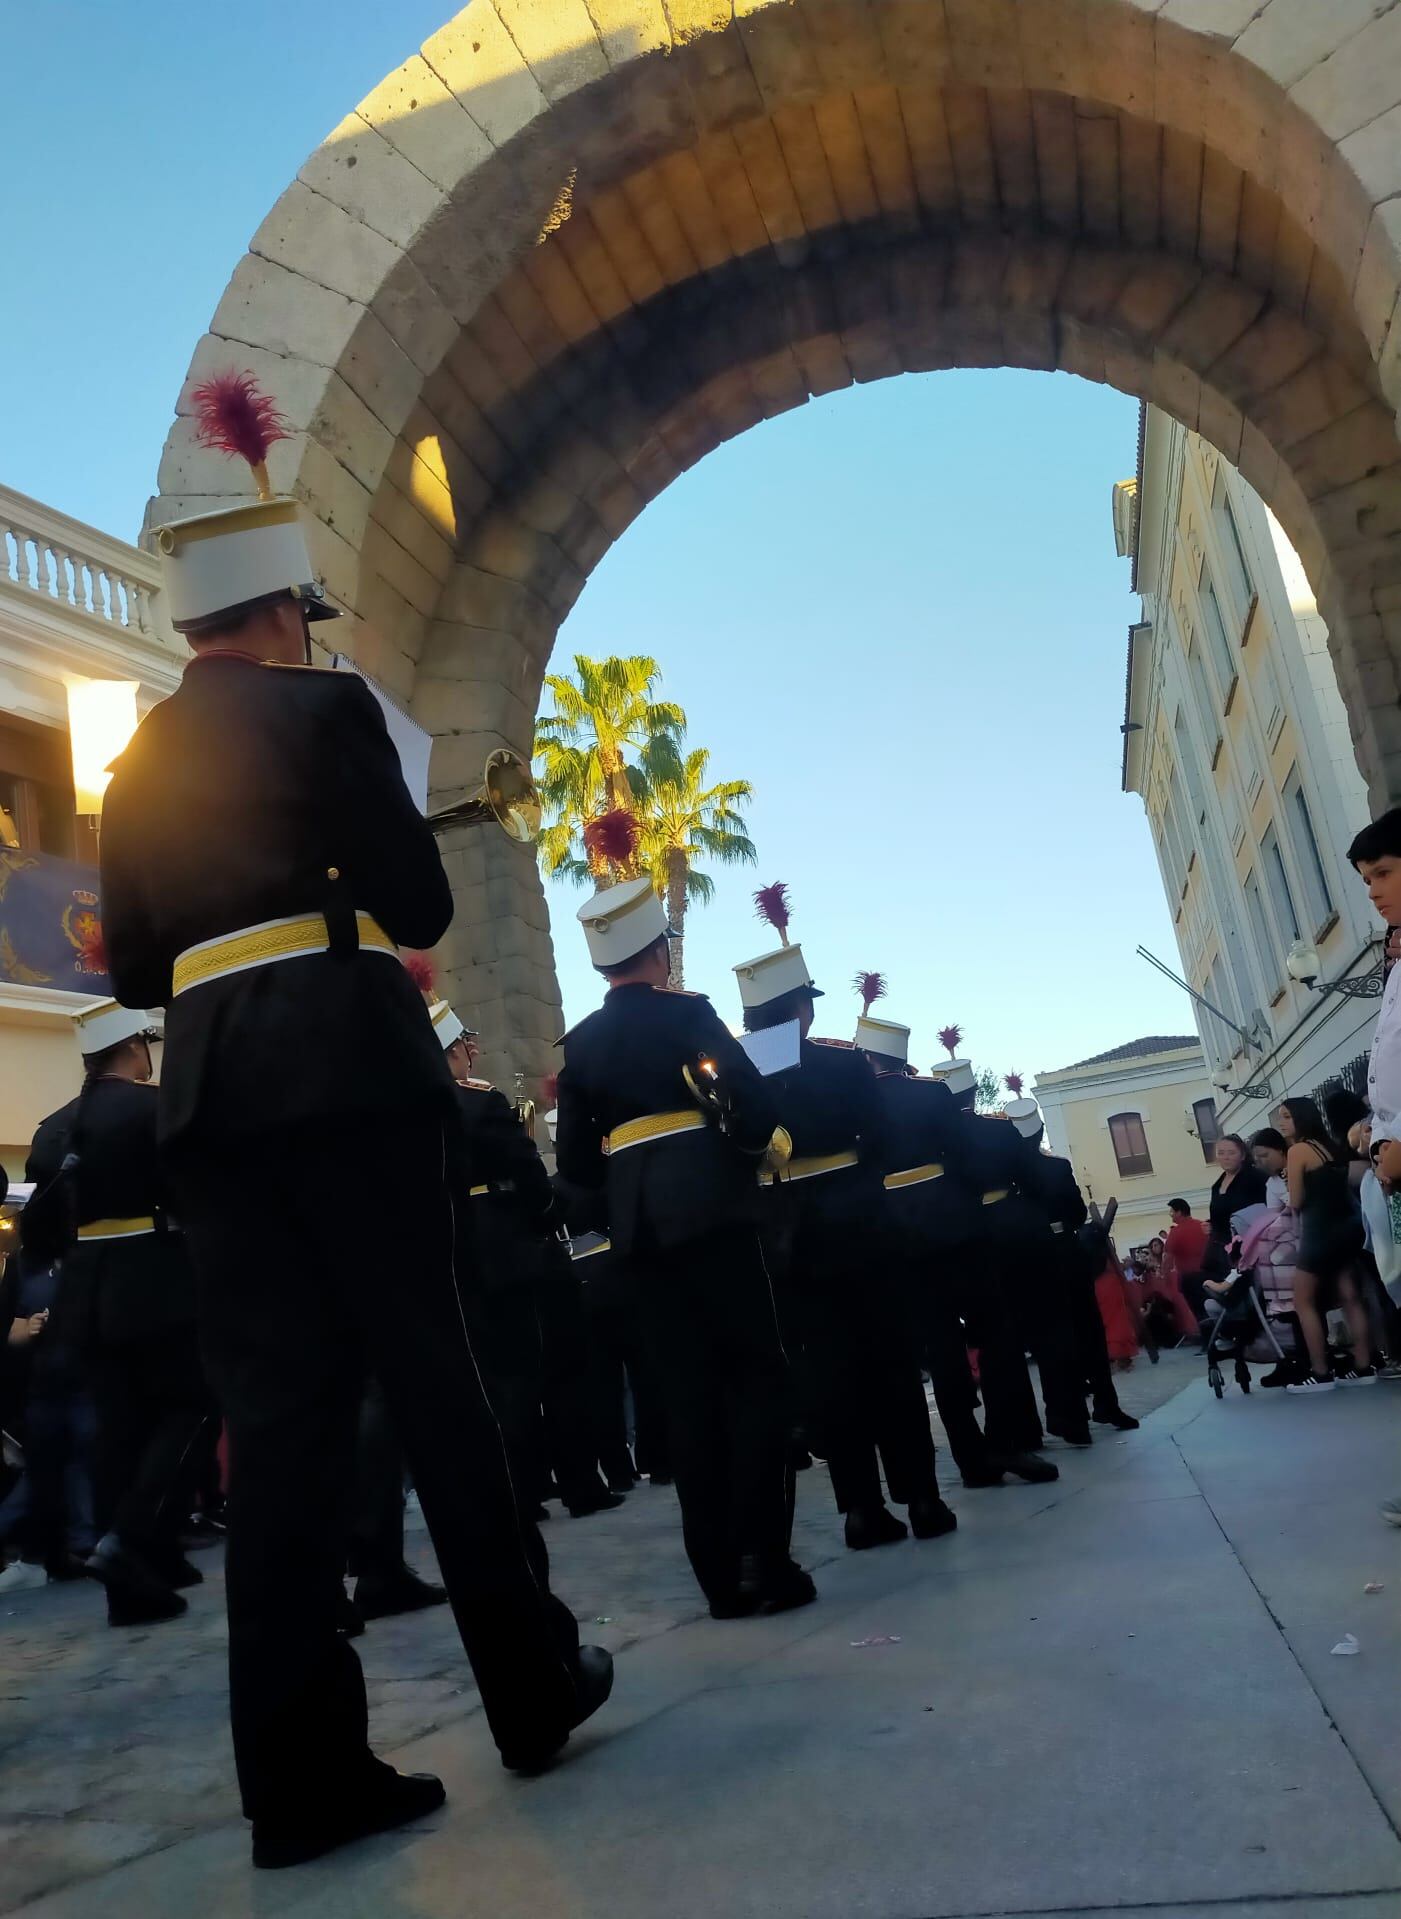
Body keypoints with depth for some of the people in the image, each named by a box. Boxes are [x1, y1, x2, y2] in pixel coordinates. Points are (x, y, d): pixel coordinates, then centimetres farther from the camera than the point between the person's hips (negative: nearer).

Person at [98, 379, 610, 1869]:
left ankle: (300, 1768, 9)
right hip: (344, 1067, -5)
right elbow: (420, 904, -4)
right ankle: (532, 1688, 18)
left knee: (277, 1410, 6)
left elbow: (133, 966, 16)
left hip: (208, 1091, 6)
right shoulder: (323, 708, -2)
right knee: (431, 1374, 4)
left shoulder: (136, 762, 16)